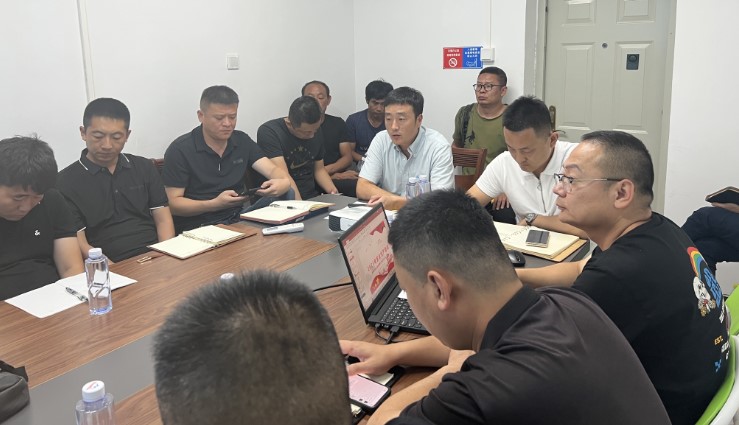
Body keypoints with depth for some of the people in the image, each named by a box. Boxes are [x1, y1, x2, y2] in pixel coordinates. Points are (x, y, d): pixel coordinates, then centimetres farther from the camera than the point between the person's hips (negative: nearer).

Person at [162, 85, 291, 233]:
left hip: (238, 219, 7)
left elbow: (273, 170, -1)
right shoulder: (180, 150, -7)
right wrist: (214, 204, -25)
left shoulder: (242, 141, 9)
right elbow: (172, 203, -10)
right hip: (197, 228, -6)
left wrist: (284, 182, -27)